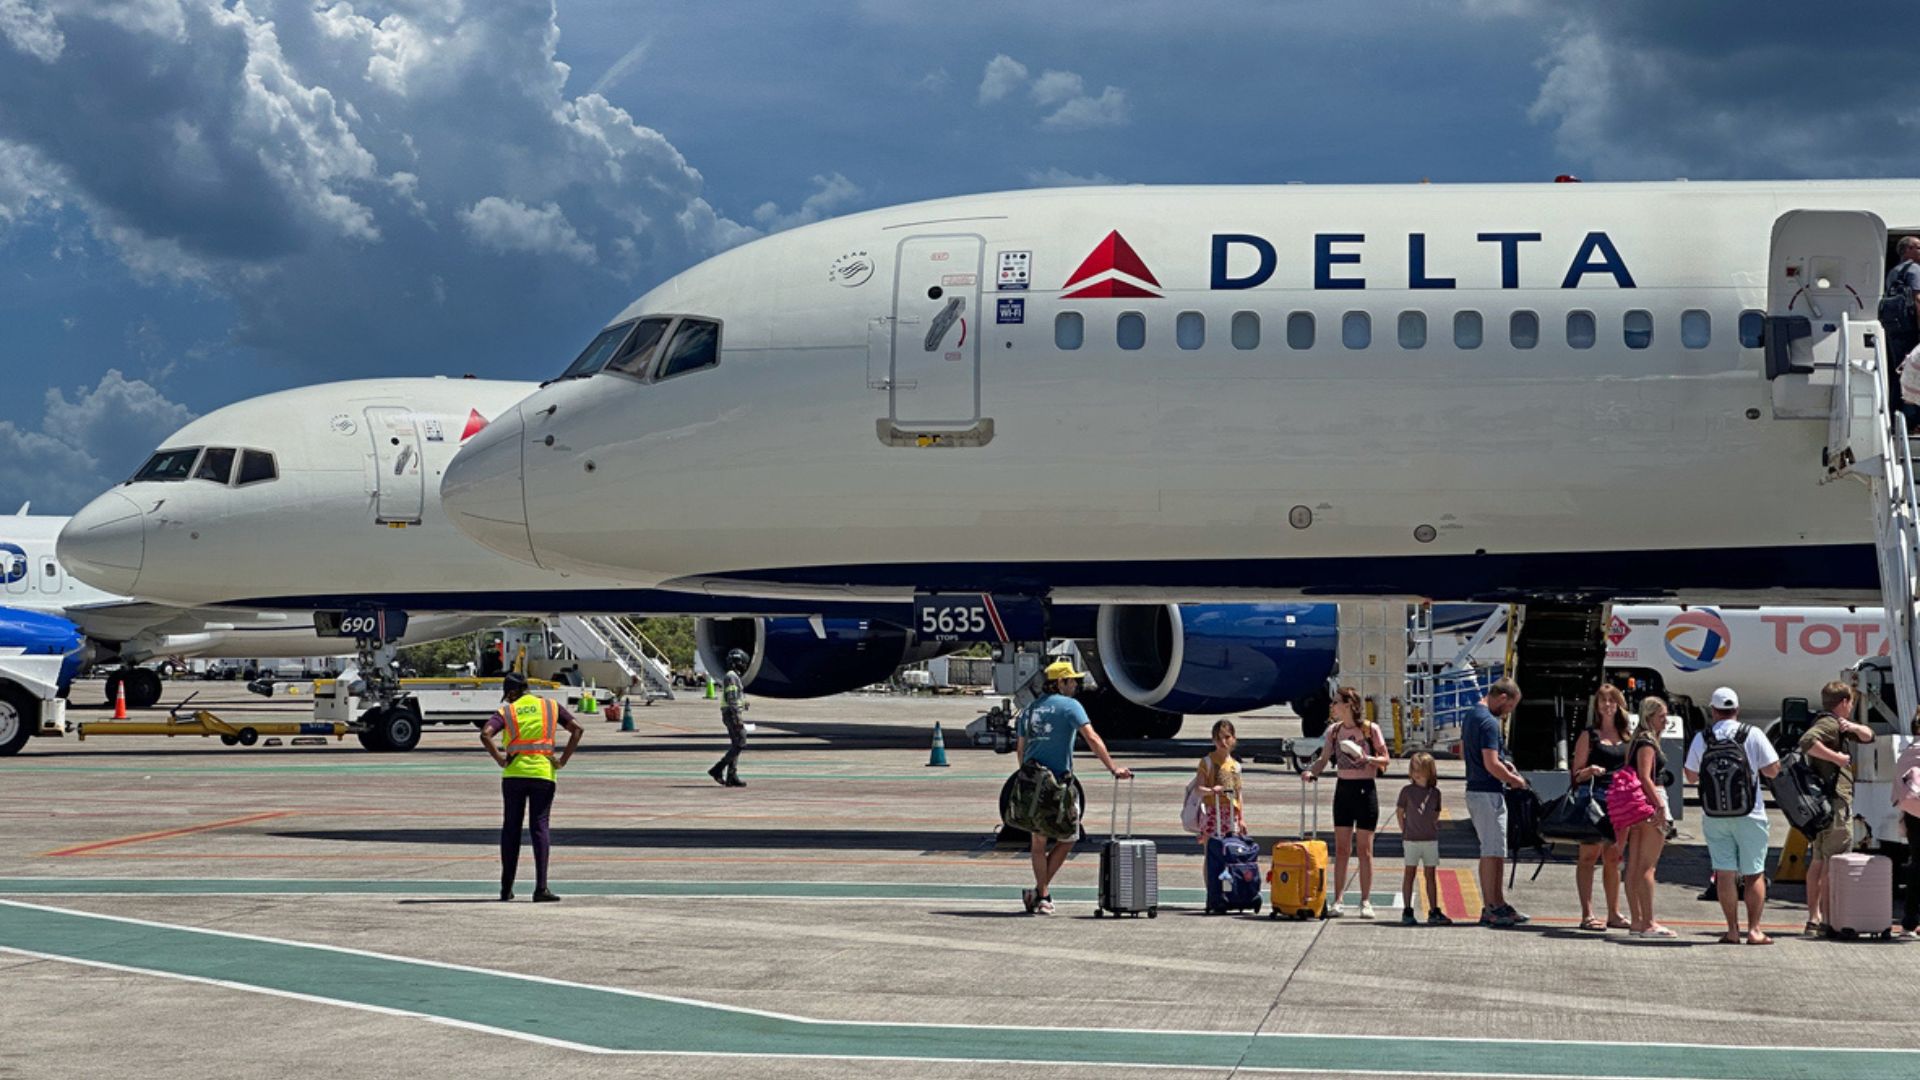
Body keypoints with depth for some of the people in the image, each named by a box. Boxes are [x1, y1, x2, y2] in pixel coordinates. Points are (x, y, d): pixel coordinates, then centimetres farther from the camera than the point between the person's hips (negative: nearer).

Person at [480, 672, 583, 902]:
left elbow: (485, 734, -12)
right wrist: (563, 760, 2)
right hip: (543, 773, 0)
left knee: (511, 827, 9)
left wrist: (500, 759, -4)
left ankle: (506, 888, 12)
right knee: (540, 827, 0)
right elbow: (577, 730, 2)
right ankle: (541, 888, -11)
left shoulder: (507, 711, 5)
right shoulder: (551, 707, 10)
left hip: (514, 774, 0)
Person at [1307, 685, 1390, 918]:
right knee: (1341, 848, 4)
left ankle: (1366, 902, 8)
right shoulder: (1334, 731, 6)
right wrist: (1312, 772, -13)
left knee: (1364, 849, 1)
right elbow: (1323, 758, 7)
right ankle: (1337, 901, 7)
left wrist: (1368, 759, -21)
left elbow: (1385, 759, -2)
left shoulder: (1371, 729, -7)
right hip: (1343, 789, 4)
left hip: (1365, 789, -4)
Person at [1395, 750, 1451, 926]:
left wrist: (1431, 829, 6)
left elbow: (1436, 815, 13)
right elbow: (1399, 812, 5)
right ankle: (1407, 912, 8)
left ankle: (1434, 912, 9)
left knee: (1431, 875, 6)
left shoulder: (1435, 793, 3)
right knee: (1410, 874, 3)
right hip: (1411, 840, -2)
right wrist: (1406, 831, 4)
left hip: (1431, 840, 2)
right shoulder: (1407, 791, -3)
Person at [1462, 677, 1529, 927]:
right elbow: (1491, 765, -24)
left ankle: (1498, 904, 18)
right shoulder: (1489, 722, -18)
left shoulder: (1471, 716, 13)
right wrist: (1514, 780, -8)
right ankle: (1492, 908, -1)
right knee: (1492, 852, -4)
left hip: (1475, 791, 10)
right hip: (1489, 793, -10)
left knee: (1493, 851, 14)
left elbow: (1463, 753, 24)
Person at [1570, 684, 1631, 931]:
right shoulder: (1589, 736, 3)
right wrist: (1590, 771, -19)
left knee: (1613, 859, 10)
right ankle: (1587, 915, -6)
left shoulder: (1627, 737, 16)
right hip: (1594, 798, -5)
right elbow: (1577, 774, 1)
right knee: (1589, 856, -5)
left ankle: (1614, 914, 15)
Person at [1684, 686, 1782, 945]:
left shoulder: (1701, 739, 0)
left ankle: (1733, 930, 3)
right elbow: (1773, 770, -2)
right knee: (1754, 874, 5)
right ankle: (1754, 929, 1)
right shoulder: (1752, 735, -5)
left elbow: (1691, 776, 8)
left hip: (1713, 815, 2)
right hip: (1749, 814, -2)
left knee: (1724, 872, 4)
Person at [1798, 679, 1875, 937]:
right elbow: (1807, 742, -30)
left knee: (1817, 861, 12)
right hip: (1835, 800, -11)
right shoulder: (1828, 724, -11)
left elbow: (1868, 736, 22)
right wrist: (1836, 757, -23)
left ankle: (1813, 918, 15)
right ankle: (1827, 920, -11)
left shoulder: (1837, 725, 21)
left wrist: (1854, 728, 1)